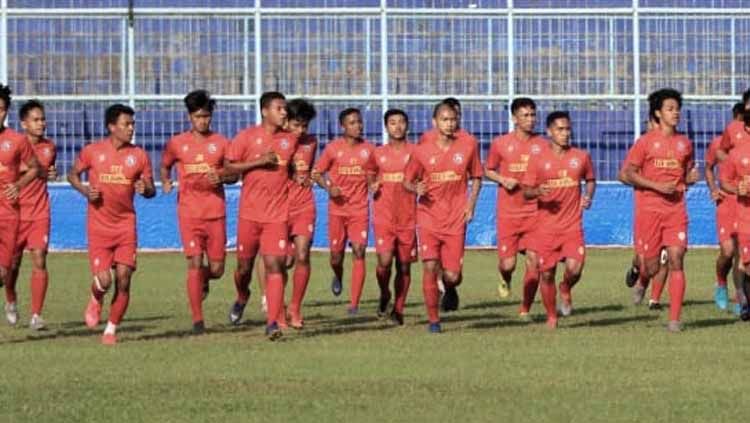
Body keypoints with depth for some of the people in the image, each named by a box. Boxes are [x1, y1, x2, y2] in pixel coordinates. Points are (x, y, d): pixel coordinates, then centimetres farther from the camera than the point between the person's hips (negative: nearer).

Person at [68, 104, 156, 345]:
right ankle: (95, 299, 25)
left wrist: (145, 189, -15)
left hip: (126, 225, 2)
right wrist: (85, 191, -8)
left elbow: (151, 190, 9)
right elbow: (73, 175, 12)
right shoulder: (92, 151, -2)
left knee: (123, 280, -5)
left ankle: (111, 330, 10)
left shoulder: (139, 155, 2)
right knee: (104, 280, -13)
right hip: (99, 225, -2)